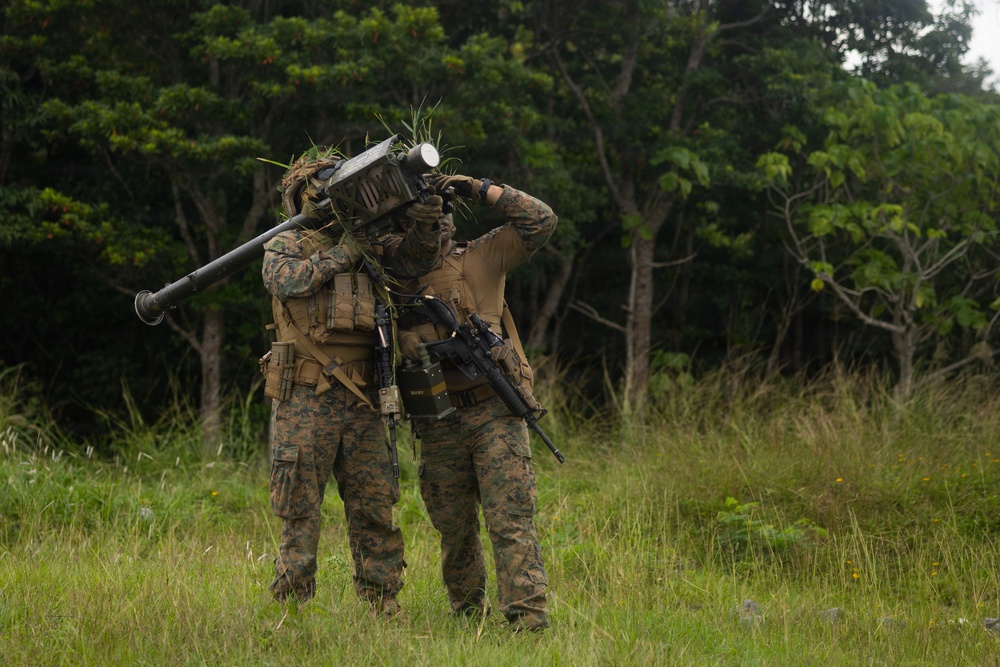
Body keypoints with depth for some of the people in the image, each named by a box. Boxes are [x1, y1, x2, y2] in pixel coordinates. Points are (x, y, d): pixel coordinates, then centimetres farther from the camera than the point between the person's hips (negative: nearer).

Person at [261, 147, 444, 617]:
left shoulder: (368, 244, 16)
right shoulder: (286, 246, 4)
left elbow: (412, 259, 4)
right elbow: (289, 280, -16)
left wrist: (426, 222, -14)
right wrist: (345, 251, -14)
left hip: (361, 400, 4)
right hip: (305, 399, -4)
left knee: (375, 504, 4)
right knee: (300, 507, -2)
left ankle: (382, 603, 9)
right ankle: (292, 606, 3)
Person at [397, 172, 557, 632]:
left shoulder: (479, 259, 5)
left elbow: (539, 220, -2)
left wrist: (478, 190, -5)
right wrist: (401, 340, -12)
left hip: (494, 411, -3)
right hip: (439, 426, 3)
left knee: (511, 521, -12)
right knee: (454, 529, 11)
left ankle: (528, 617, -17)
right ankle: (467, 611, 29)